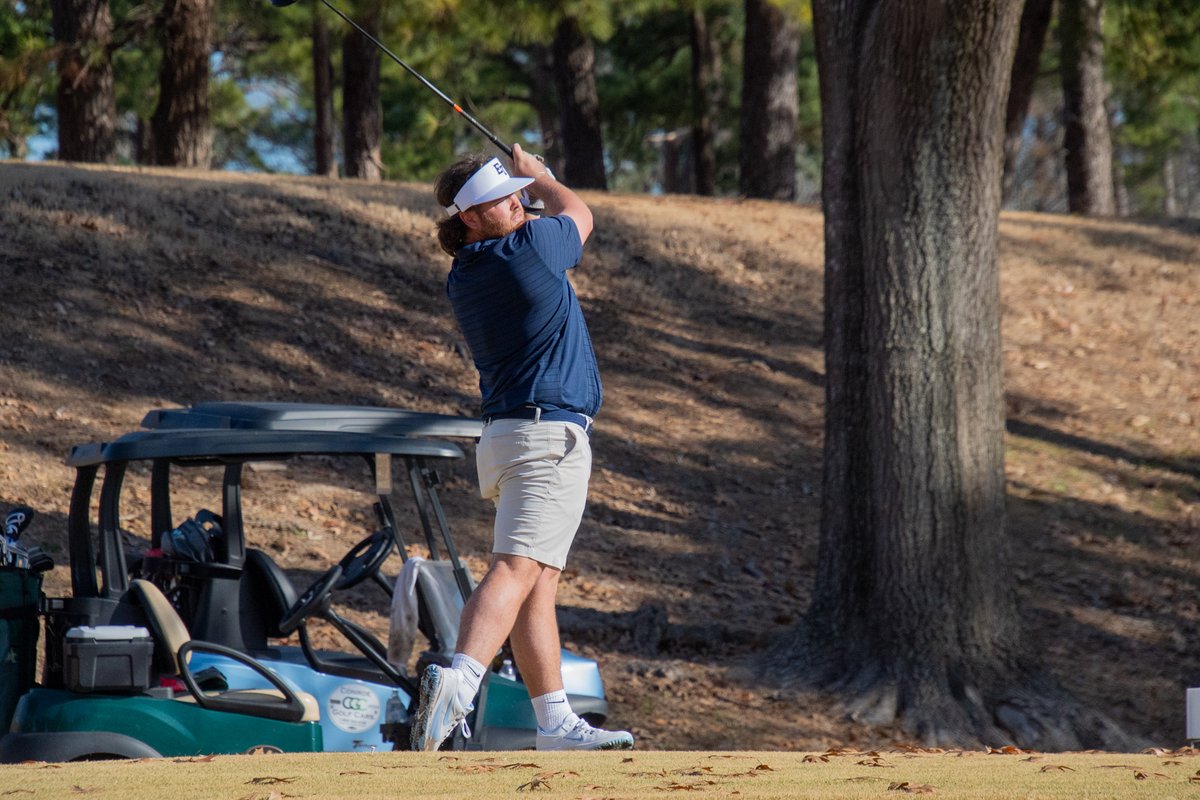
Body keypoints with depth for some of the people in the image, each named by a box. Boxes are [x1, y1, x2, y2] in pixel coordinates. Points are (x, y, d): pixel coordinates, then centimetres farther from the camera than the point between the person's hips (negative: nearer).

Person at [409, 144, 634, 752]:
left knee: (539, 583, 9)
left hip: (504, 436, 9)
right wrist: (538, 176, 29)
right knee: (517, 568, -21)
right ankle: (457, 680, -39)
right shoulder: (529, 247, -11)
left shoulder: (462, 280, 11)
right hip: (549, 434, -9)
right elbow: (577, 214, 12)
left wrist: (524, 180, 42)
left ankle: (555, 722, 9)